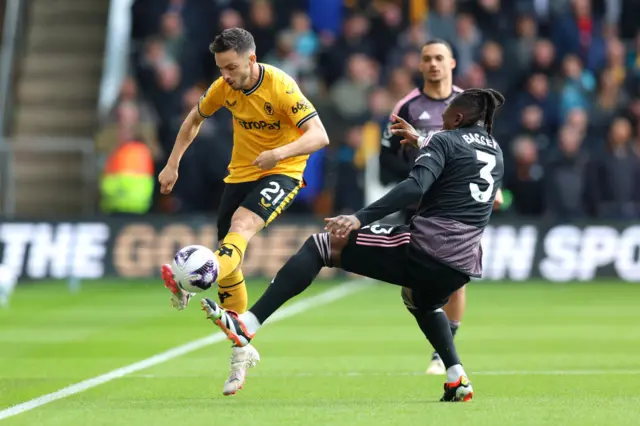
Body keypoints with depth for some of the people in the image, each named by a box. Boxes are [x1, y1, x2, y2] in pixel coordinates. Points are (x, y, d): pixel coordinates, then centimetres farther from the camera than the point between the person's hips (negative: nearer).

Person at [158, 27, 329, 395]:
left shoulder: (281, 86, -21)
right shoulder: (223, 88, -4)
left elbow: (319, 136, -27)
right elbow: (194, 120, 16)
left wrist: (280, 152, -42)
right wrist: (173, 164, 11)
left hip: (282, 172, -6)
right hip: (241, 172, 6)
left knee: (242, 223, -33)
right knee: (228, 261, 1)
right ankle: (241, 351, 14)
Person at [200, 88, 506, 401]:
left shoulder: (445, 141, 0)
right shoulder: (495, 152, 21)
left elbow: (414, 187, -18)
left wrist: (360, 219, -26)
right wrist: (421, 141, 52)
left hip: (423, 249, -7)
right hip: (463, 266, 7)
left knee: (319, 246, -1)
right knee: (423, 302, 44)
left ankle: (247, 325, -14)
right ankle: (457, 379, 27)